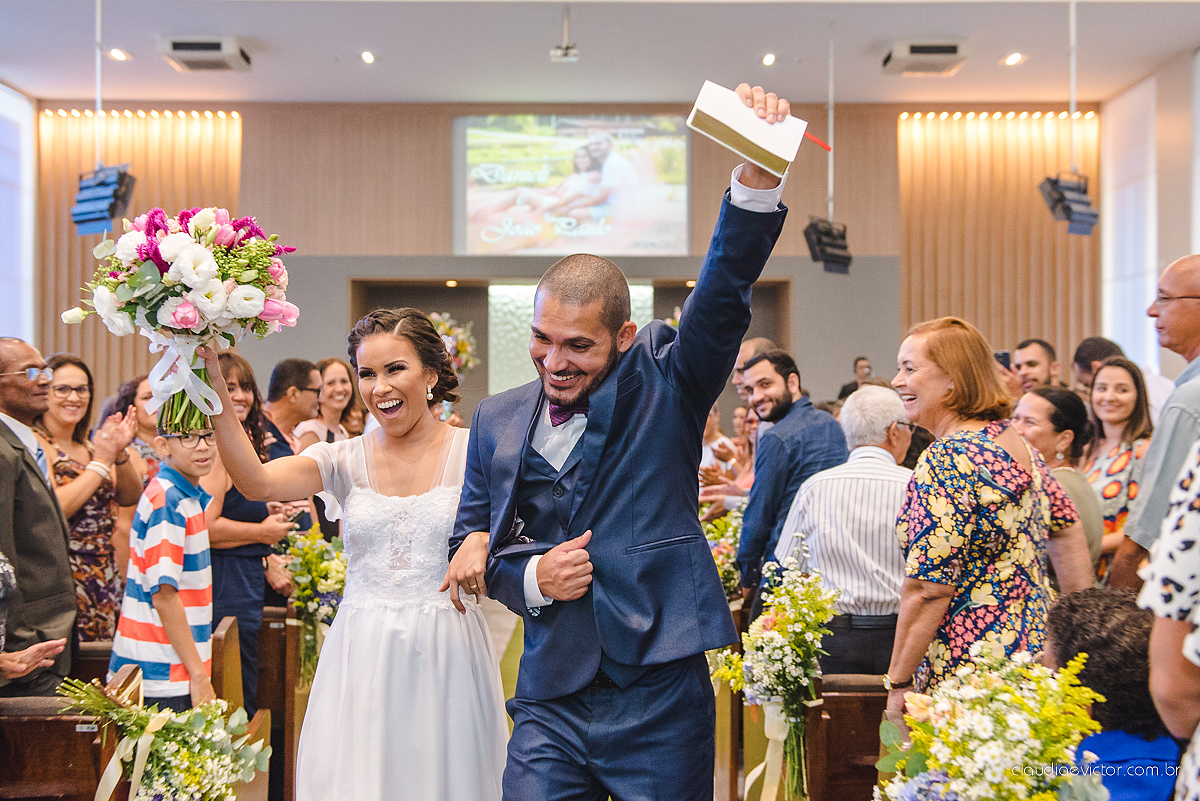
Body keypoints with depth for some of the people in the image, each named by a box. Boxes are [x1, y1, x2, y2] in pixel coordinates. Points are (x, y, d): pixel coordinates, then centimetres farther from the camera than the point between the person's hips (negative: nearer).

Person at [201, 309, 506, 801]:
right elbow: (257, 482, -14)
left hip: (445, 656, -1)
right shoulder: (344, 459, 3)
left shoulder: (471, 451, -1)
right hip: (361, 658, 2)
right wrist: (214, 390, -21)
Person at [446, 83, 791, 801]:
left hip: (660, 696, -2)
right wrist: (532, 577, -6)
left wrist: (759, 175, -33)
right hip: (549, 699, 3)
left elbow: (724, 298, -19)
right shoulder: (498, 421, 5)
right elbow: (473, 538, 14)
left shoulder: (664, 385, -3)